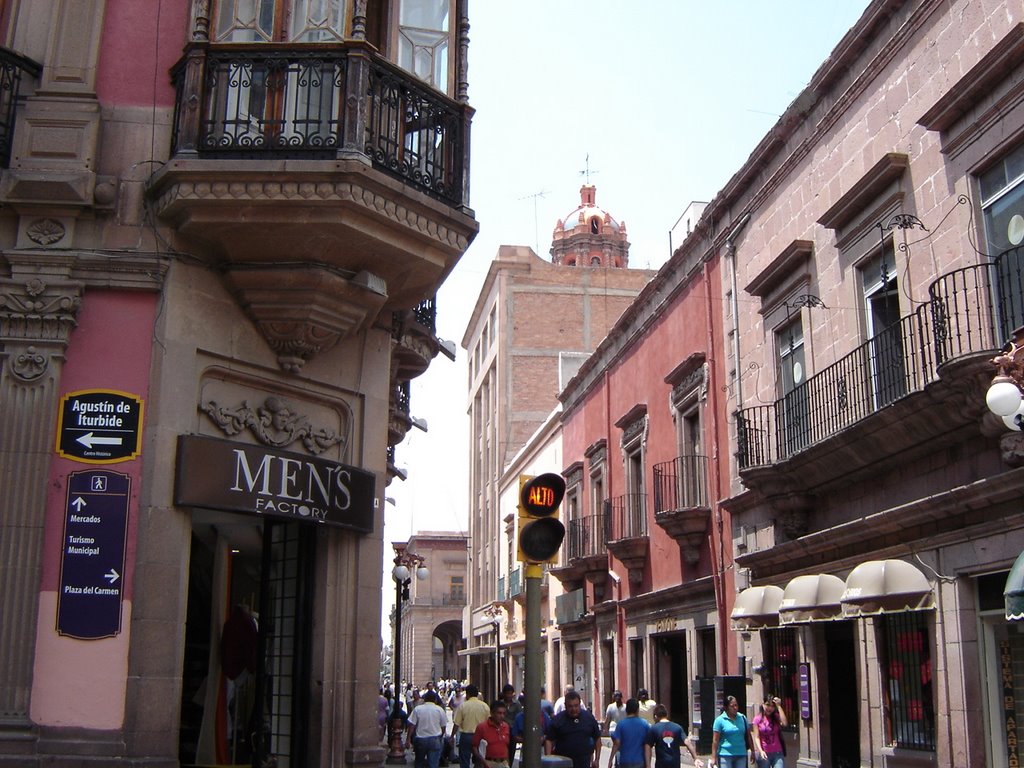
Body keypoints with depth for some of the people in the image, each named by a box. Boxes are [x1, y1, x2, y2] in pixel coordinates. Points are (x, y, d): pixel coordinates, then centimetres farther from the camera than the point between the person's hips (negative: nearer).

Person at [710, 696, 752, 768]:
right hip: (725, 755, -4)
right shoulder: (720, 720, -5)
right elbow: (715, 741, -7)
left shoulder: (742, 718, 7)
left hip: (741, 755, 4)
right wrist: (713, 758, -10)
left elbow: (748, 736, 14)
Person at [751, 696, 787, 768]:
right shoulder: (757, 719, 0)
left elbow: (784, 723, -17)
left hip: (778, 753, 1)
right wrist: (761, 751, -20)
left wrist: (779, 706, -12)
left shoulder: (776, 717, 5)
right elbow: (757, 737, -4)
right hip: (764, 753, 0)